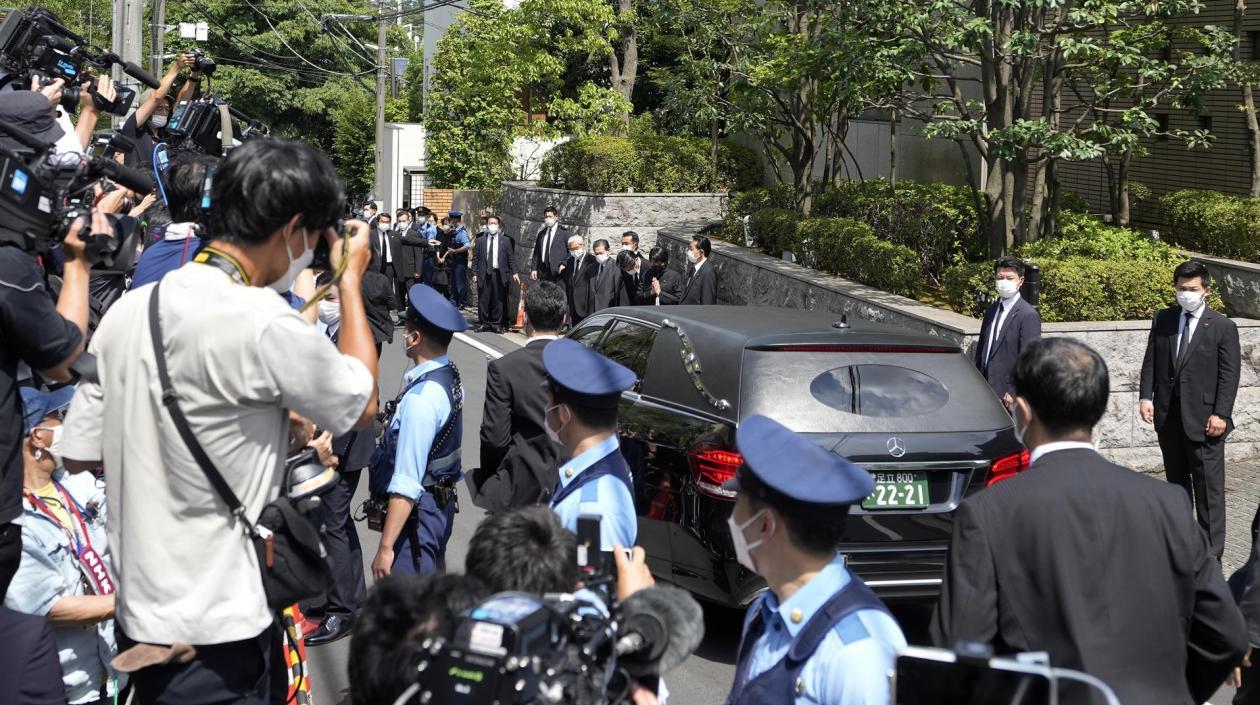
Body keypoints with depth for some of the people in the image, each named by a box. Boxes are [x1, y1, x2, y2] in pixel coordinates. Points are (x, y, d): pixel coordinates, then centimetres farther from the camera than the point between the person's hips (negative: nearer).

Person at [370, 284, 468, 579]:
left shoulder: (421, 398, -24)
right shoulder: (451, 378, 3)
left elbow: (406, 484, -24)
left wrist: (386, 547, -21)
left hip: (417, 510, -10)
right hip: (442, 504, 10)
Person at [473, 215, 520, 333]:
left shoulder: (505, 240, 5)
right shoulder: (480, 240, 6)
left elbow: (511, 258, 5)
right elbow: (475, 259, 7)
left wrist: (514, 272, -2)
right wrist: (475, 274, 0)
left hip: (499, 274, 0)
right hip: (484, 274, 0)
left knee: (498, 300, 2)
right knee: (483, 300, 1)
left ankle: (496, 324, 11)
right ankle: (485, 323, 11)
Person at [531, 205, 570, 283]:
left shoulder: (564, 232, 1)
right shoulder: (541, 233, 15)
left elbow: (571, 250, -2)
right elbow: (536, 253, 15)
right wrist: (533, 268, 7)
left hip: (557, 271, -4)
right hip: (543, 270, 4)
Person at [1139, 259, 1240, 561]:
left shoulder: (1223, 327, -5)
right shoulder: (1163, 319, 7)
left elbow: (1229, 375, -7)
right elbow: (1151, 361, 8)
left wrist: (1220, 414, -13)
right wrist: (1146, 397, -3)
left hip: (1203, 419, -5)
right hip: (1168, 416, 5)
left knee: (1209, 489, -3)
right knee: (1177, 484, 16)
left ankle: (1212, 555, 2)